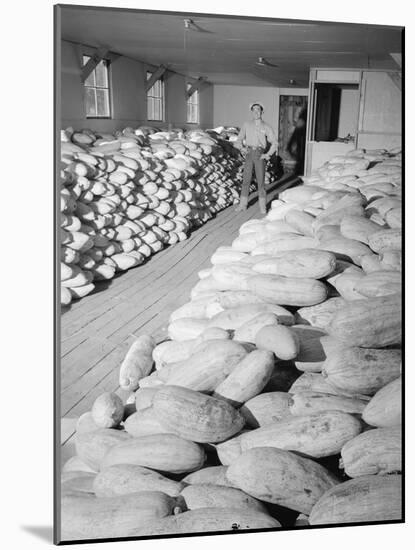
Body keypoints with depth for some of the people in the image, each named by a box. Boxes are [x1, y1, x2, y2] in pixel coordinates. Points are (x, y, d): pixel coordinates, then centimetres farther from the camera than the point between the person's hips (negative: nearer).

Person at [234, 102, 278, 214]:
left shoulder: (266, 127, 4)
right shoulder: (246, 125, 9)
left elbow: (274, 143, 7)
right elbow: (240, 139, 14)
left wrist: (268, 154, -3)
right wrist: (238, 144, -7)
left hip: (260, 155, -1)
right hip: (249, 153, 2)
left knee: (261, 180, -1)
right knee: (246, 179, 2)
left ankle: (263, 206, 5)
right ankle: (243, 204, 8)